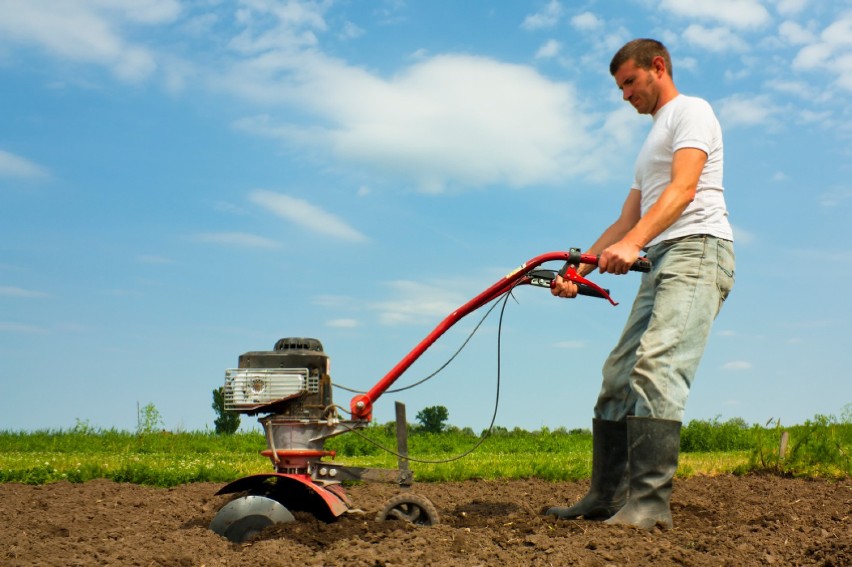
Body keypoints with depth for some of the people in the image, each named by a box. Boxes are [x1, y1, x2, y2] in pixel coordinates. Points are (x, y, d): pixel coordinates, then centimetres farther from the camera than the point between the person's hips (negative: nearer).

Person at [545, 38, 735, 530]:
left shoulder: (690, 111, 3)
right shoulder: (654, 141, 32)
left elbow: (684, 189, -15)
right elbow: (625, 222, 28)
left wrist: (632, 245, -28)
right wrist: (580, 270, 17)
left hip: (698, 250, -10)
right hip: (663, 263, 10)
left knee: (655, 369, -24)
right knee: (619, 375, 4)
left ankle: (649, 504, -26)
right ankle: (607, 497, 8)